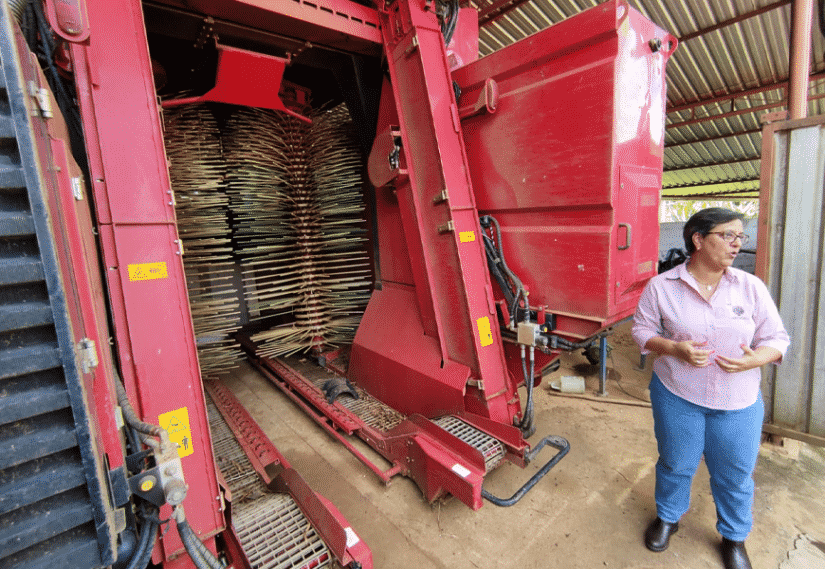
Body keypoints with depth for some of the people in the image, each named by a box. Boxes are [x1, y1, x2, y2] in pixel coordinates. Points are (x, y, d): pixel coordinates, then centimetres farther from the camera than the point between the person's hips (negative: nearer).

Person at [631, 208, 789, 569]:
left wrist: (757, 358, -20)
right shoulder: (661, 286, -10)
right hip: (677, 395, -2)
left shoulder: (751, 287, -5)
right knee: (675, 464, 17)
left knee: (735, 474, 17)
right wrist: (675, 349, -21)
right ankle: (667, 517, 45)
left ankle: (734, 537, 45)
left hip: (738, 403, 2)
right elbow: (642, 329, -4)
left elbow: (777, 338, 1)